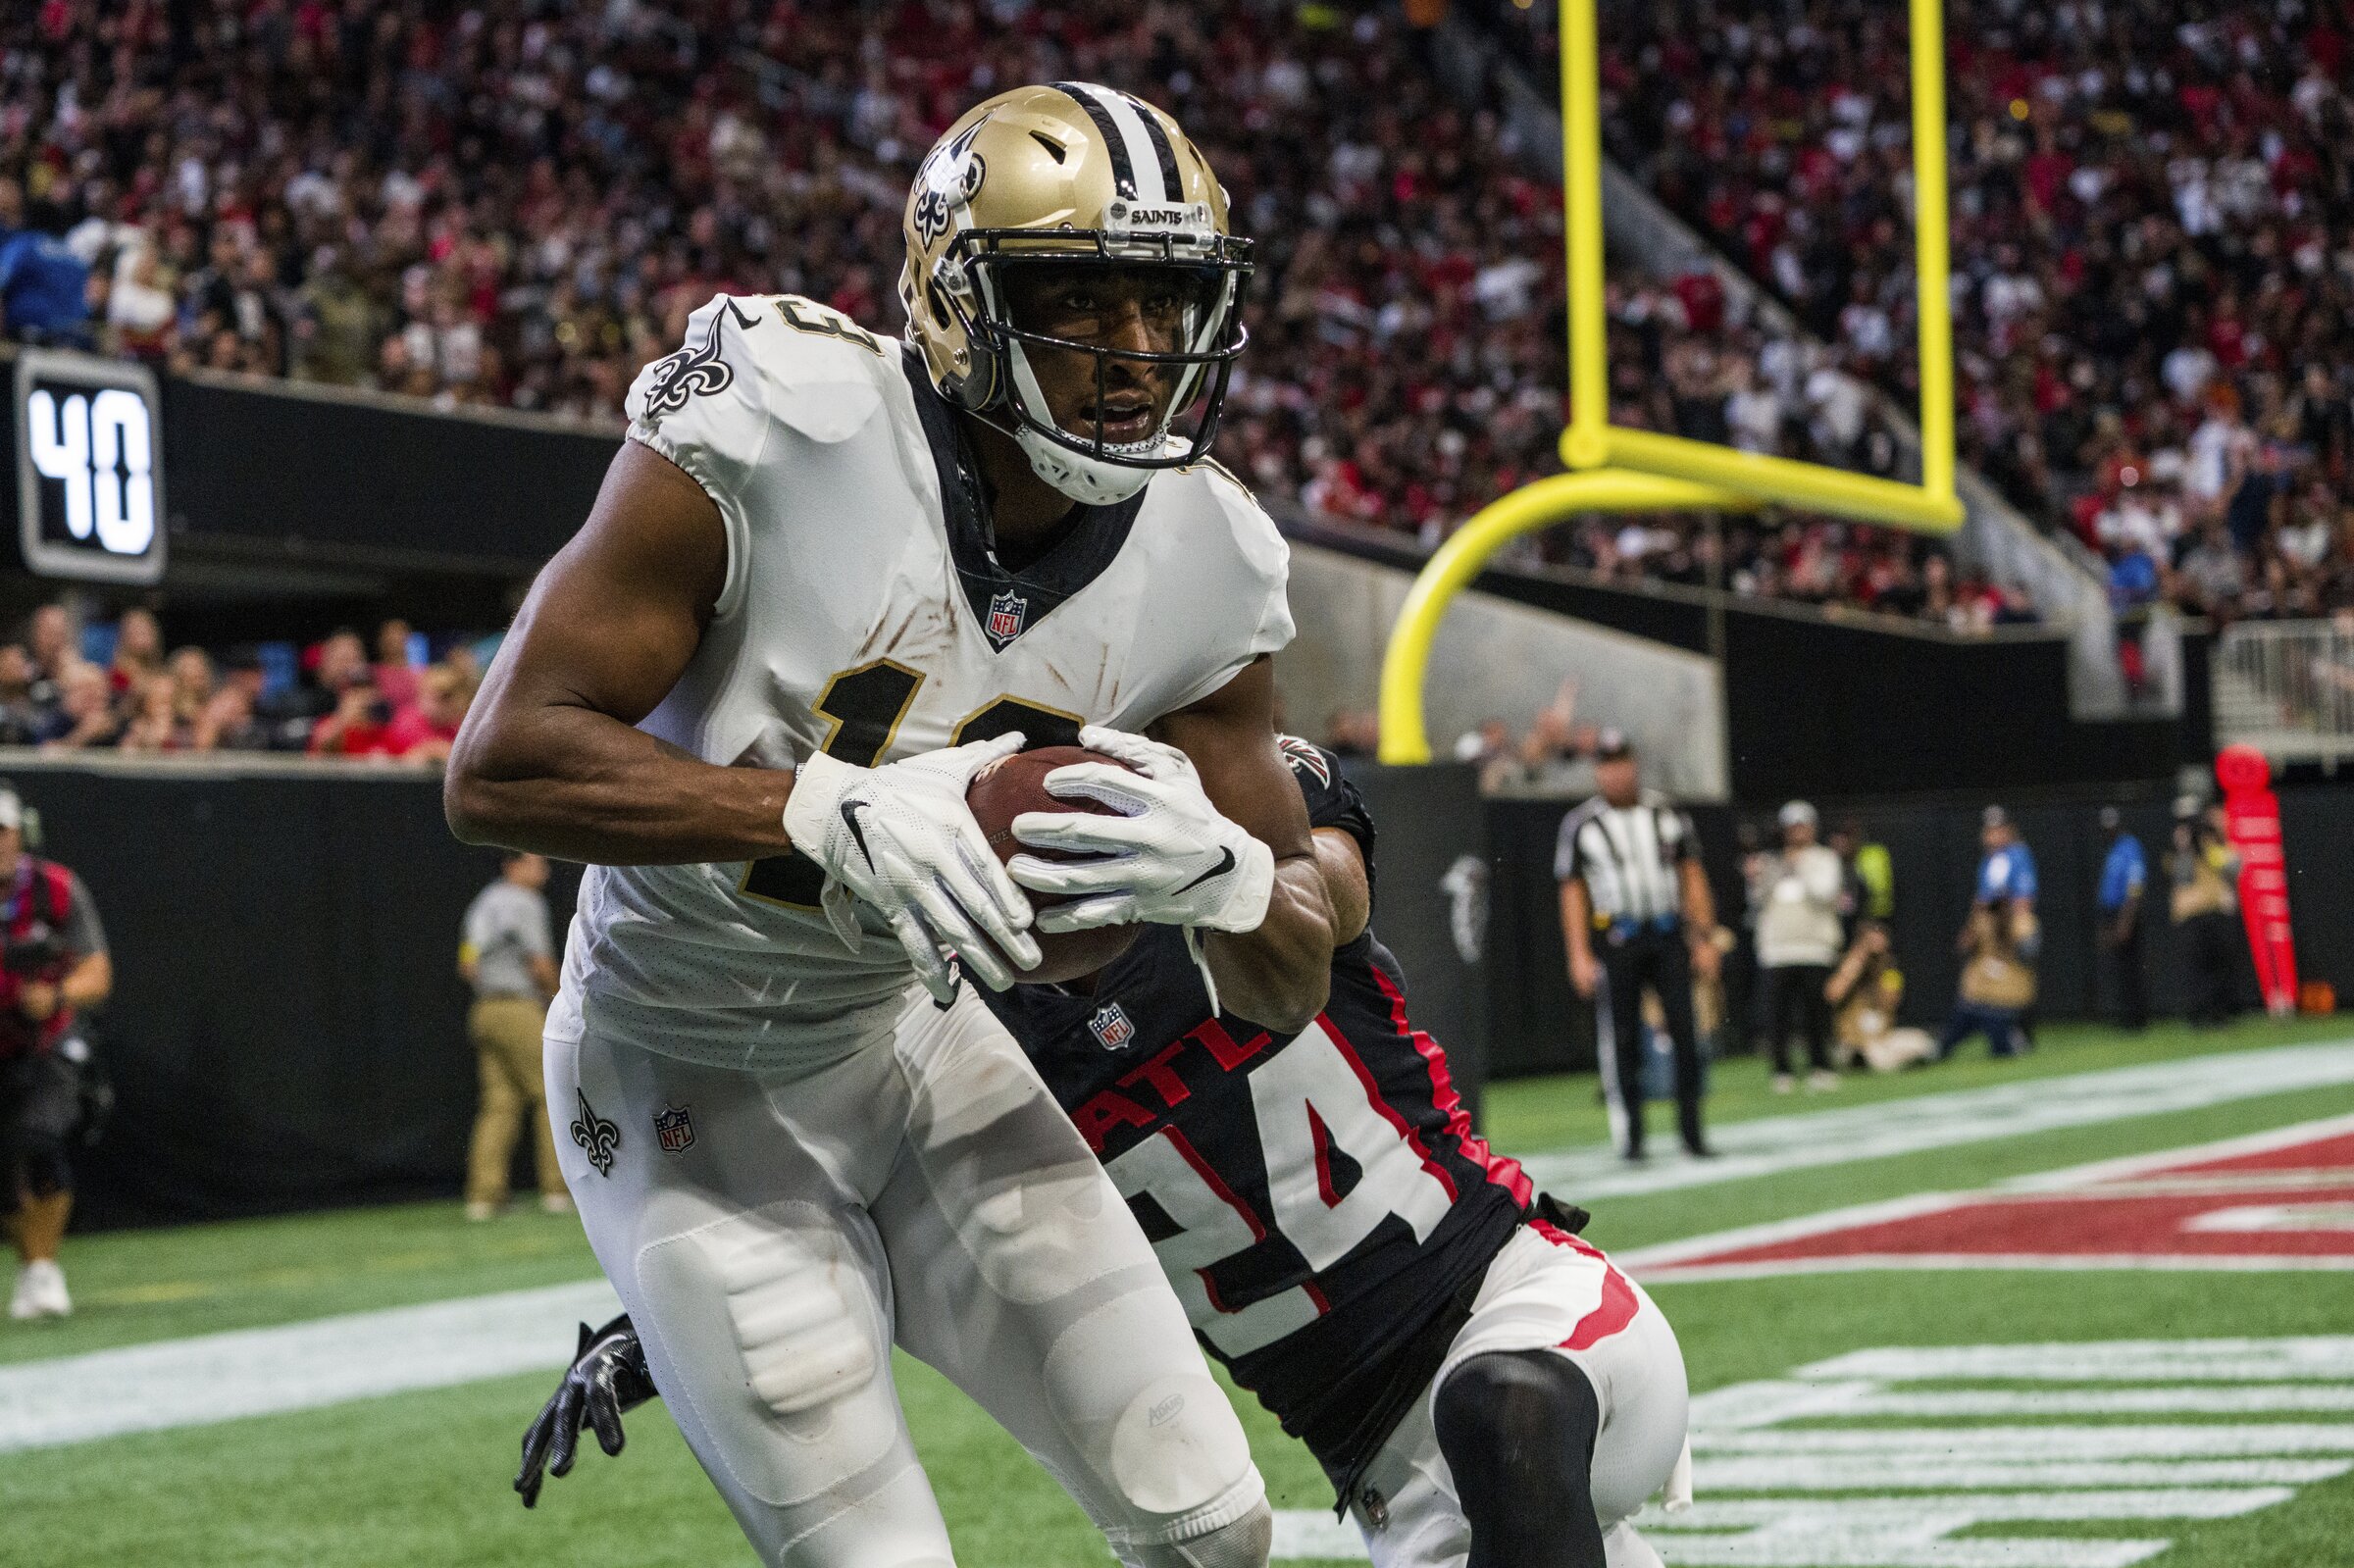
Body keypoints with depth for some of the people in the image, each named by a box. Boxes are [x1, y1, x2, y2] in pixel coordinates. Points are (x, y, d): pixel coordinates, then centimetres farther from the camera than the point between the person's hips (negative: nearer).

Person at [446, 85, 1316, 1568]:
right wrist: (835, 810, -36)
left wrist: (1216, 871, -27)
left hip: (913, 1040, 5)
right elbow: (498, 767, -26)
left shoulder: (1203, 566, -11)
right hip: (687, 1074, -5)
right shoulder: (769, 439, -25)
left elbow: (1290, 989, -3)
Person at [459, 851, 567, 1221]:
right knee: (552, 1094, -4)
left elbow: (467, 966, 20)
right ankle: (557, 1188, -7)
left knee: (499, 1104, 5)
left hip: (484, 1009, 8)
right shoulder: (525, 902, -8)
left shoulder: (482, 903, 19)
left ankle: (483, 1194, -2)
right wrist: (557, 999, 2)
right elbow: (540, 965, -13)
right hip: (520, 1008, -8)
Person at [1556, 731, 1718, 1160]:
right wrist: (1579, 957, -5)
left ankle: (1691, 1129, 4)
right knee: (1622, 1039, -1)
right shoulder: (1580, 825, 2)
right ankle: (1630, 1136, 5)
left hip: (1668, 935, 2)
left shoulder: (1667, 814, 9)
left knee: (1685, 1030, -2)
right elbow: (1572, 894, 2)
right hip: (1618, 942, -2)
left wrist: (1706, 939, 5)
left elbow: (1693, 878, 12)